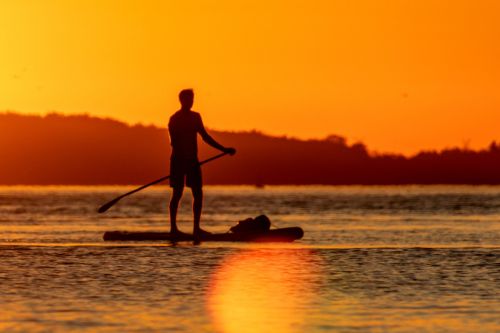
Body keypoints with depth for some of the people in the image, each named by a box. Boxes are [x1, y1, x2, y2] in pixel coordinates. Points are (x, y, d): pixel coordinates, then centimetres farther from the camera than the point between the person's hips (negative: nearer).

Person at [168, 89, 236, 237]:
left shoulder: (195, 117, 13)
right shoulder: (175, 119, -7)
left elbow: (205, 137, 19)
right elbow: (174, 142, -15)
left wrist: (224, 150, 15)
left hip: (192, 160, 6)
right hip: (179, 160, -6)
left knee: (198, 194, 0)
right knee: (177, 194, -4)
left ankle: (196, 228, 3)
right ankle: (173, 227, 2)